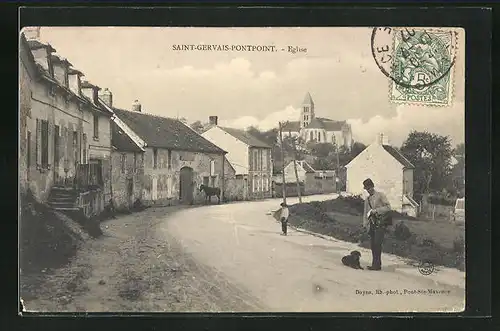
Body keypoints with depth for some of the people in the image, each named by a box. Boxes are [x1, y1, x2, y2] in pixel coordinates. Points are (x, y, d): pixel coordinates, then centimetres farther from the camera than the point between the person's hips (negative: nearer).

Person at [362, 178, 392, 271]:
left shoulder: (380, 195, 2)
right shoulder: (367, 199, 20)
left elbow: (388, 207, -6)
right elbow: (365, 213, 20)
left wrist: (376, 210, -14)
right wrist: (365, 224, 9)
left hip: (380, 223, -6)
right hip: (372, 224, 6)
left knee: (377, 243, -14)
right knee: (373, 245, 3)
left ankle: (377, 264, -12)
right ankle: (376, 264, 10)